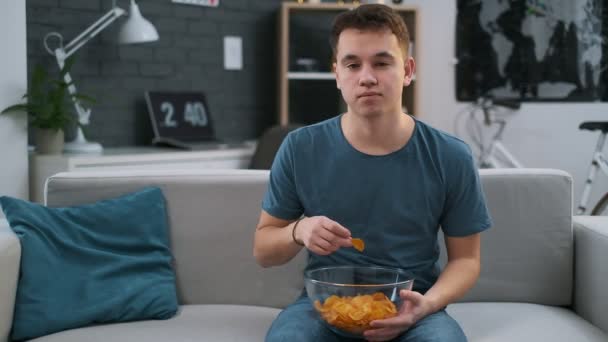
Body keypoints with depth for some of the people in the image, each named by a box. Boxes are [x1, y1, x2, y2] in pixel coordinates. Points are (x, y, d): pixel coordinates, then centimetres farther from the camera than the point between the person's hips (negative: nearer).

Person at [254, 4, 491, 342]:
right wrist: (298, 232, -16)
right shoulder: (299, 149, -3)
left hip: (410, 308, 0)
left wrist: (427, 304, -16)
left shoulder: (451, 158, -5)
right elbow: (262, 248, 6)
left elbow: (465, 259, 4)